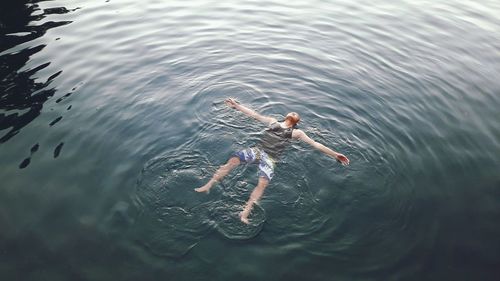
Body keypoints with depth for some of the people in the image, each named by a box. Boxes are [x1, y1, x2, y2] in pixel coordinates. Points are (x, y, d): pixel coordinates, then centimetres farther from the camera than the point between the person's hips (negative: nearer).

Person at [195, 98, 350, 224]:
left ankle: (245, 213, -30)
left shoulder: (296, 132, 18)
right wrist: (237, 105, 17)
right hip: (257, 150, 1)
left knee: (263, 183, -29)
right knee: (232, 160, -24)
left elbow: (315, 144, 14)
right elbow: (254, 114, 21)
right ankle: (208, 186, -18)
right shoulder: (272, 121, 23)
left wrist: (335, 154, 9)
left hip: (270, 158, -1)